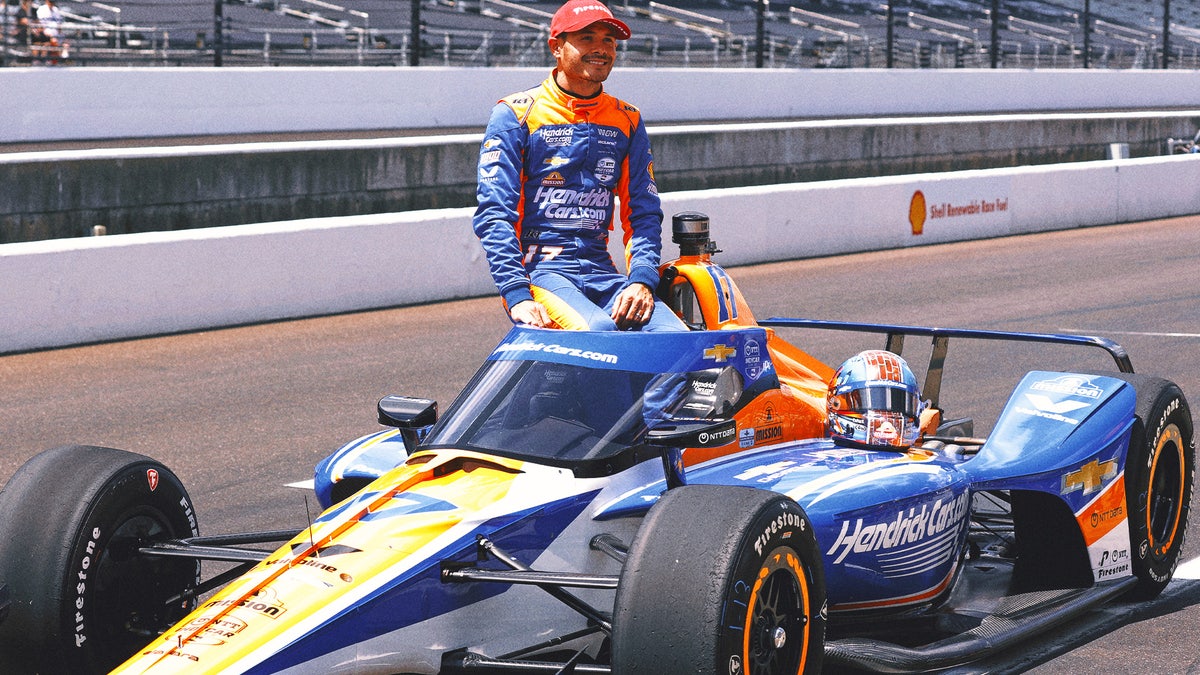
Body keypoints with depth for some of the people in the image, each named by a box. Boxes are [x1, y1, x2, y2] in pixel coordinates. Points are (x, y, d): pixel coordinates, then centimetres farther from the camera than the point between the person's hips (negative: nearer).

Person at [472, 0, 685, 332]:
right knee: (599, 331, -34)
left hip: (602, 273, 4)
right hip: (538, 271, -4)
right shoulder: (516, 114, 1)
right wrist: (517, 296, -19)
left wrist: (641, 280, -7)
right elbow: (494, 214, -6)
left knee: (676, 337, -23)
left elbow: (644, 212, 13)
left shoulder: (627, 121, 15)